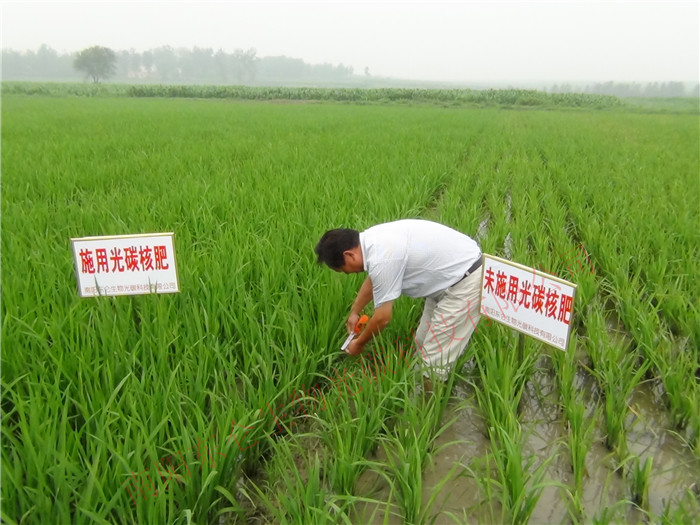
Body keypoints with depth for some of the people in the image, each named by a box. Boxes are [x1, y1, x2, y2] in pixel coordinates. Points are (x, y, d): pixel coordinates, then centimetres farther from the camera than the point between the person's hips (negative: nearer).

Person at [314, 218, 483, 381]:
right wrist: (354, 312, 33)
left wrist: (359, 343, 1)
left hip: (467, 281, -10)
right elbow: (372, 280, 22)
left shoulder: (382, 259, -28)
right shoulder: (372, 239, 1)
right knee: (424, 342, 17)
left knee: (436, 356, -4)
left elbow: (382, 318, -18)